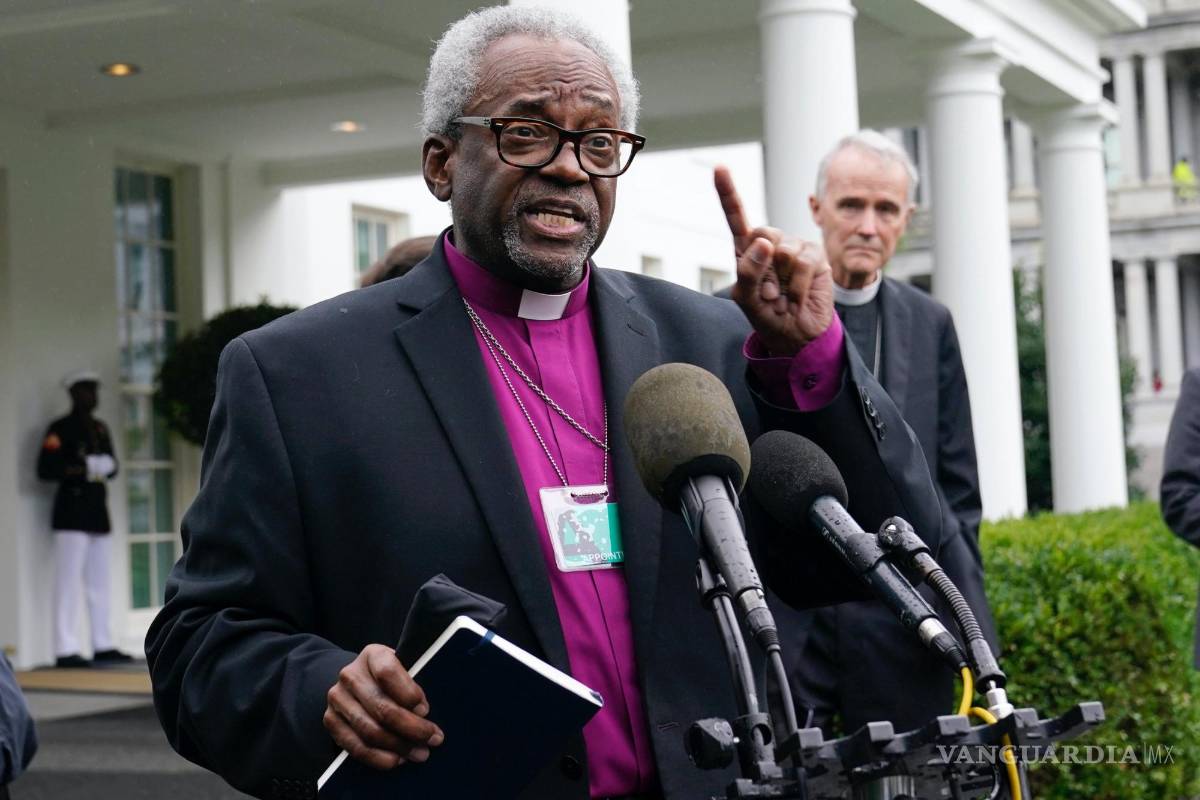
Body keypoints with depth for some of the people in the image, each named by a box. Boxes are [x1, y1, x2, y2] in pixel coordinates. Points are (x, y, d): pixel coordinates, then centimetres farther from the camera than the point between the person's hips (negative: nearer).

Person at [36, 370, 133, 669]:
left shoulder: (100, 429, 17)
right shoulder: (60, 429, -5)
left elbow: (111, 465, 22)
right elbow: (46, 469, -12)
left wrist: (105, 466, -1)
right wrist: (83, 469, -17)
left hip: (98, 512, 8)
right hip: (72, 513, -8)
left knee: (99, 583, 10)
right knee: (69, 582, -9)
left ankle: (103, 646, 15)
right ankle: (66, 650, -10)